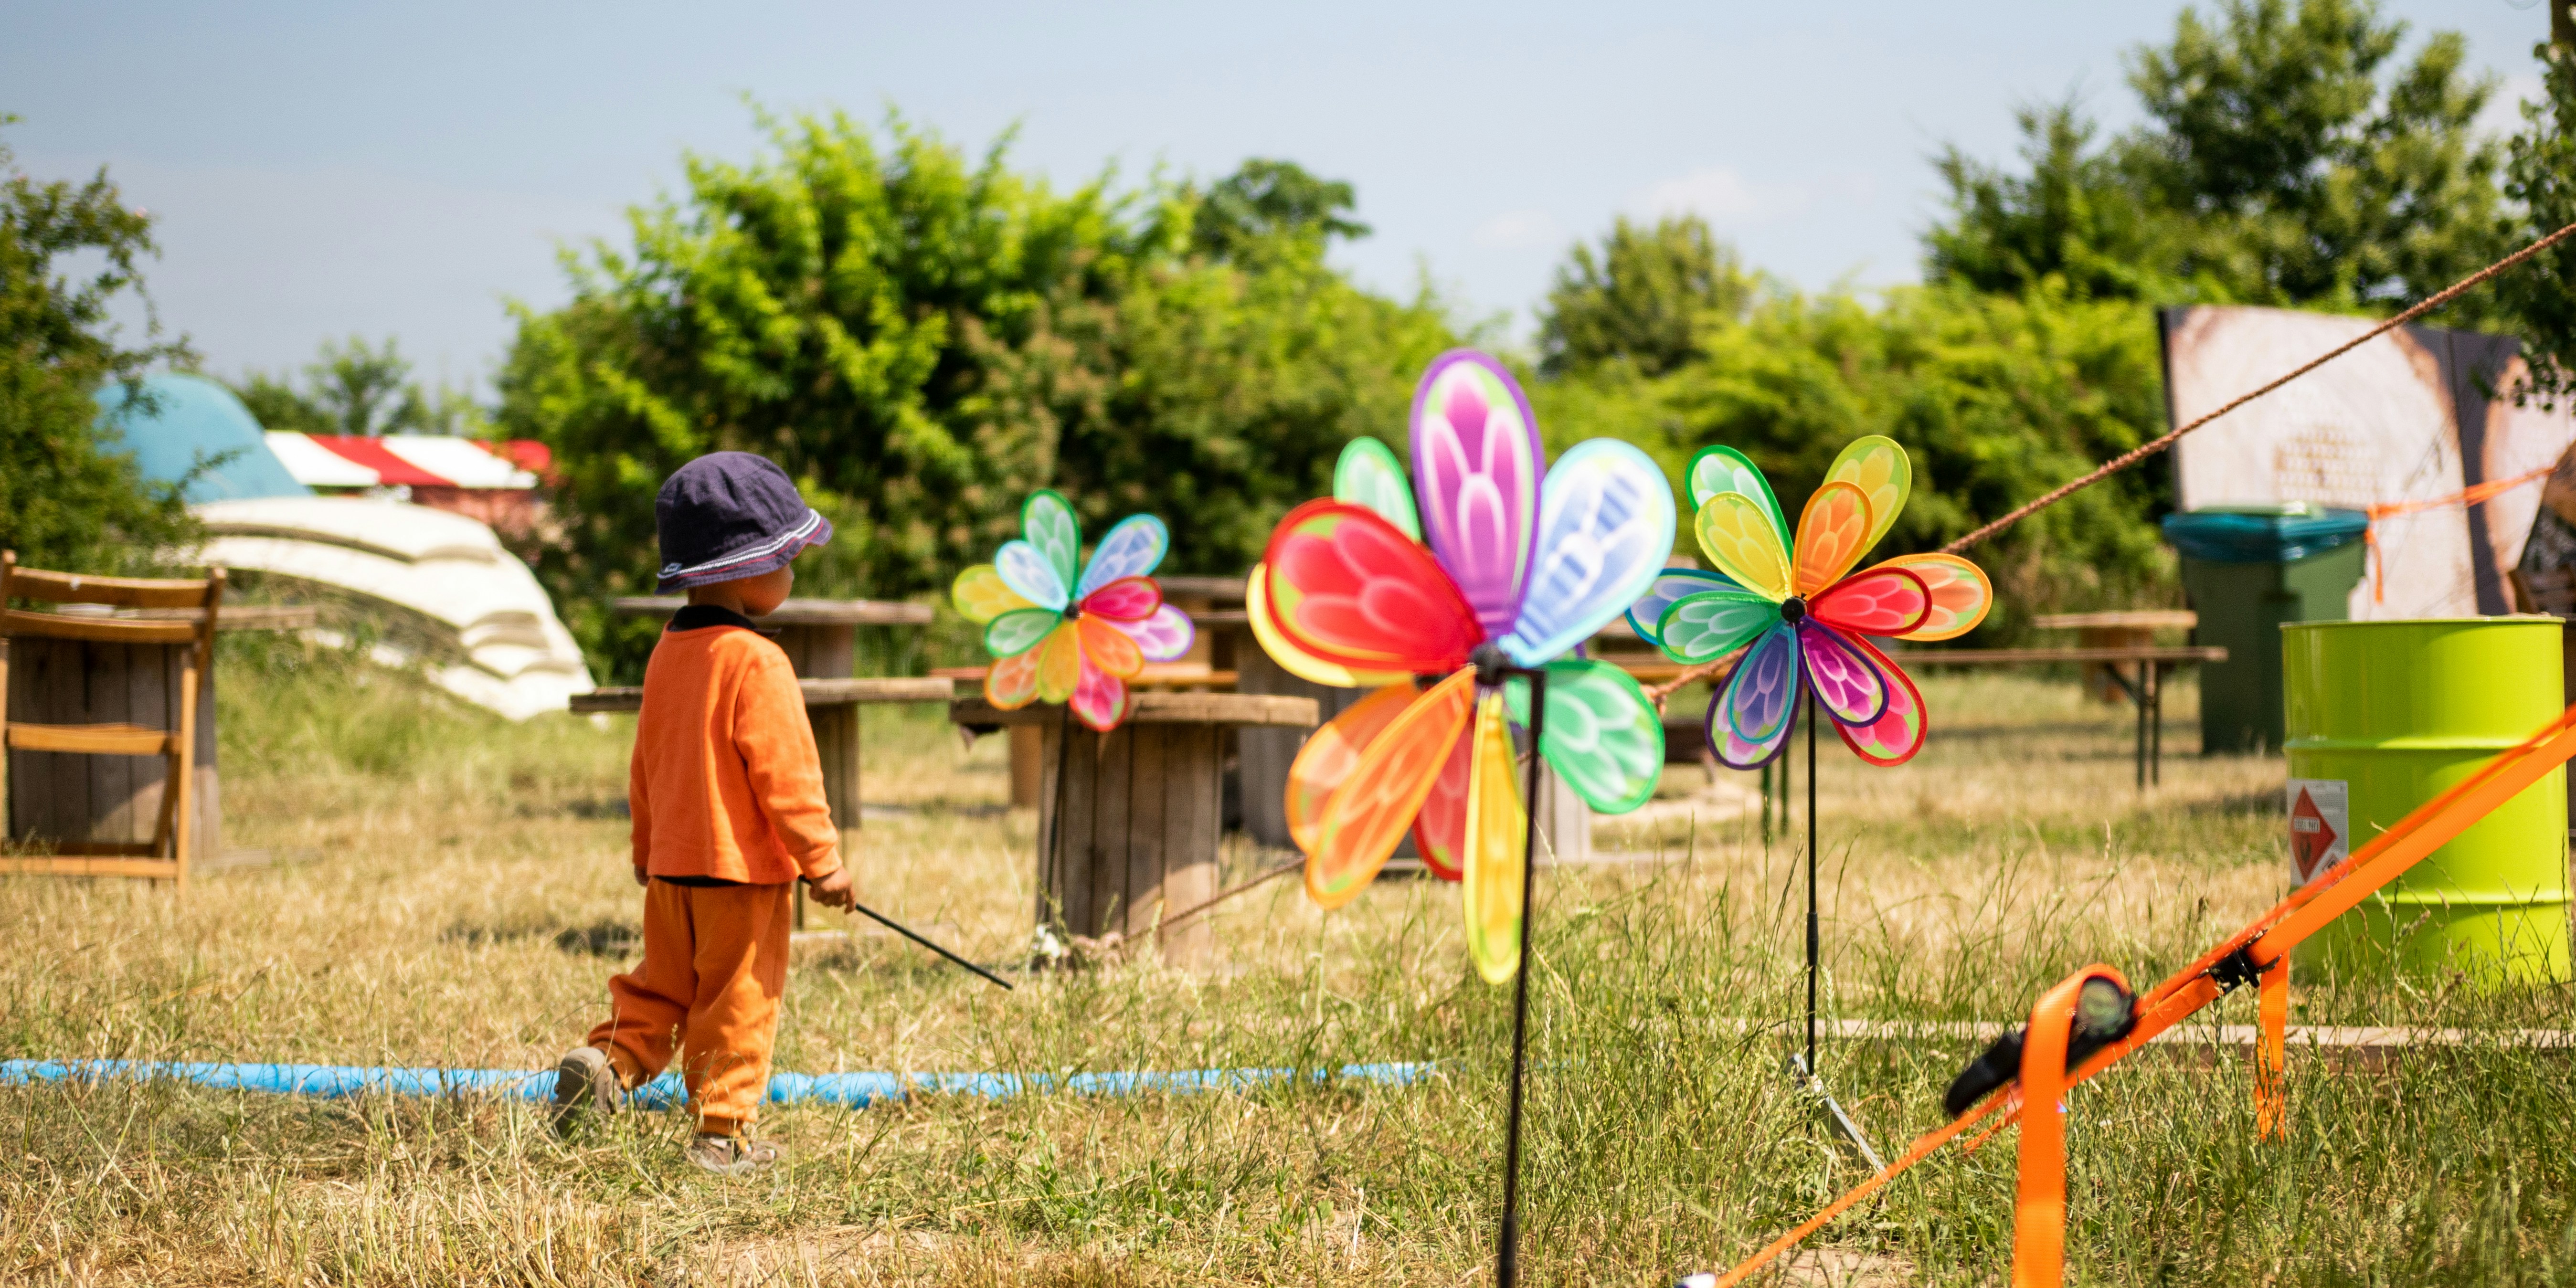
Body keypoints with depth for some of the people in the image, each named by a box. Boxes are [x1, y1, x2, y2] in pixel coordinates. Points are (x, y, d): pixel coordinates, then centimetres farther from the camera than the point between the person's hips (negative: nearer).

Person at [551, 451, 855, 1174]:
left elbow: (646, 763, 17)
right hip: (743, 870, -7)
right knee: (737, 1001, 1)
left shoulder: (667, 654, 8)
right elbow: (785, 773, -18)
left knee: (663, 983, 19)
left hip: (672, 865, 7)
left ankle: (607, 1060, -2)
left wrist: (647, 846, 29)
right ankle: (723, 1134, 4)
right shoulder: (756, 663, -17)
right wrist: (822, 861, -11)